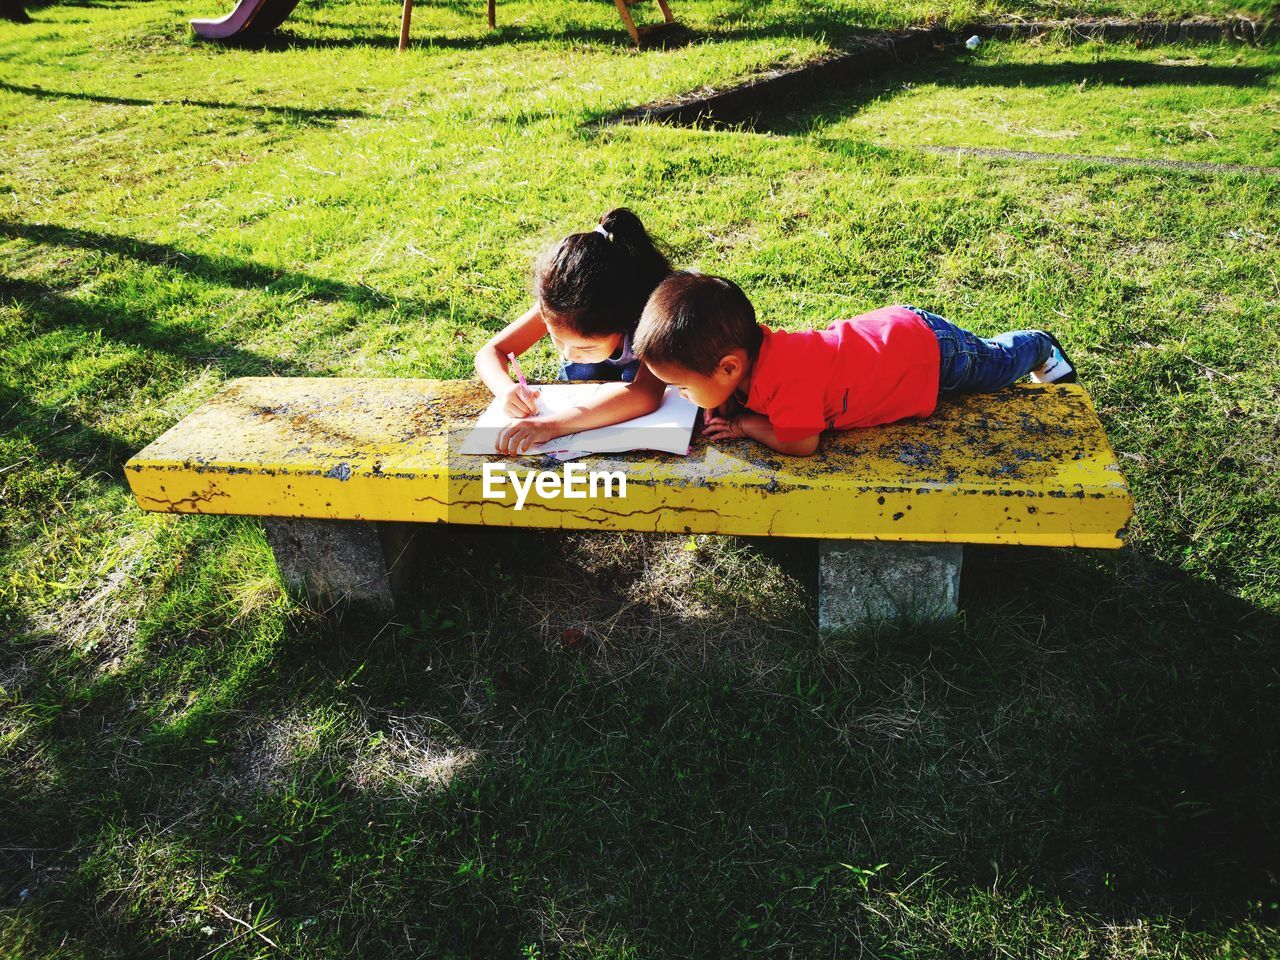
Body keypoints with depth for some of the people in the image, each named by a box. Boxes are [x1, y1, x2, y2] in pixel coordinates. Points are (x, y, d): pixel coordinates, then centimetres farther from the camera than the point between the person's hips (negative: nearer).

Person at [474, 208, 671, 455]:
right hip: (589, 372, 3)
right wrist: (507, 389, -49)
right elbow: (490, 353, -25)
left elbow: (646, 394, -60)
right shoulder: (556, 305, -32)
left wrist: (551, 425, -68)